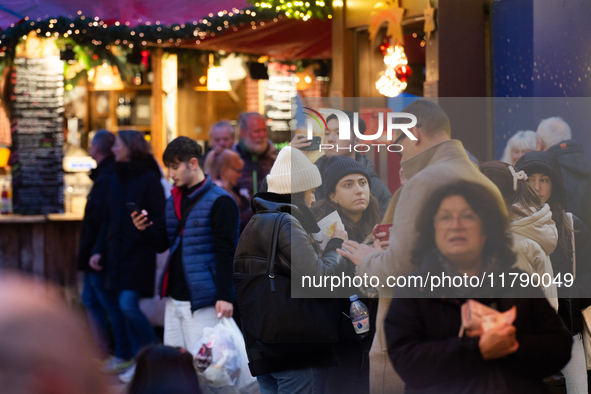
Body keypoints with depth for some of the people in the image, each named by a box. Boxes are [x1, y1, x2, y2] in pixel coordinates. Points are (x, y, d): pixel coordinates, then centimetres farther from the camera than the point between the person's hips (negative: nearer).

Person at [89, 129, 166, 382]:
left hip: (140, 254, -7)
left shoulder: (149, 178, -8)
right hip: (117, 253, 7)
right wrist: (99, 250, 11)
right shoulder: (116, 179, 13)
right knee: (126, 307, 7)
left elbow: (159, 218, -11)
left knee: (128, 304, -14)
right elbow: (108, 219, 16)